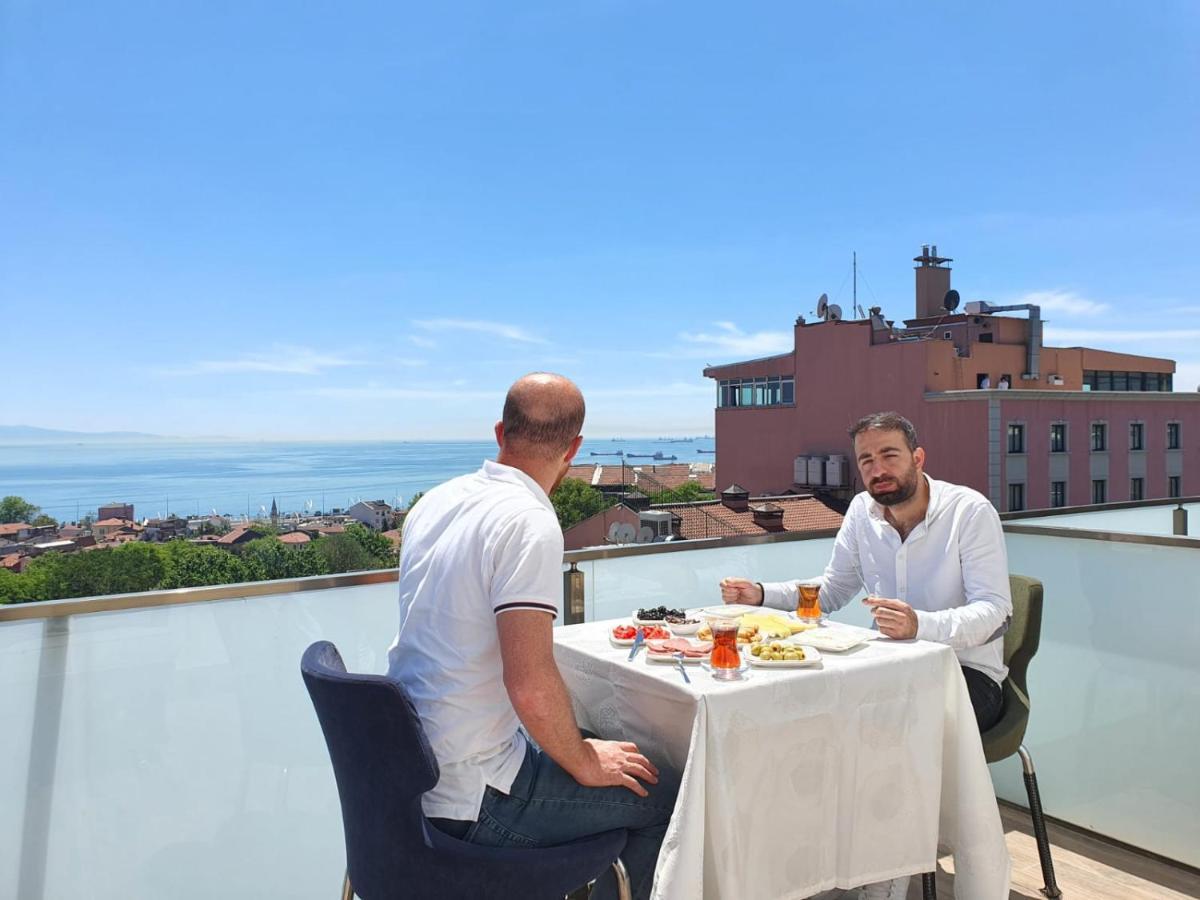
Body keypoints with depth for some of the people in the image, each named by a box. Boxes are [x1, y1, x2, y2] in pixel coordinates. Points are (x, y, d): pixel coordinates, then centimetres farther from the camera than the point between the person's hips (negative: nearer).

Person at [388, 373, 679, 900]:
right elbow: (531, 685, -29)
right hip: (470, 802, -8)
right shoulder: (530, 524, -22)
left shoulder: (433, 502, 4)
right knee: (668, 796, 3)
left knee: (584, 740, 27)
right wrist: (584, 763, -10)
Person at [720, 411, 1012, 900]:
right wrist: (761, 594, -3)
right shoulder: (862, 511, 3)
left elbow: (995, 611, -22)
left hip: (968, 673, -5)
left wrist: (921, 625, -41)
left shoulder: (969, 511, -13)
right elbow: (831, 592, 13)